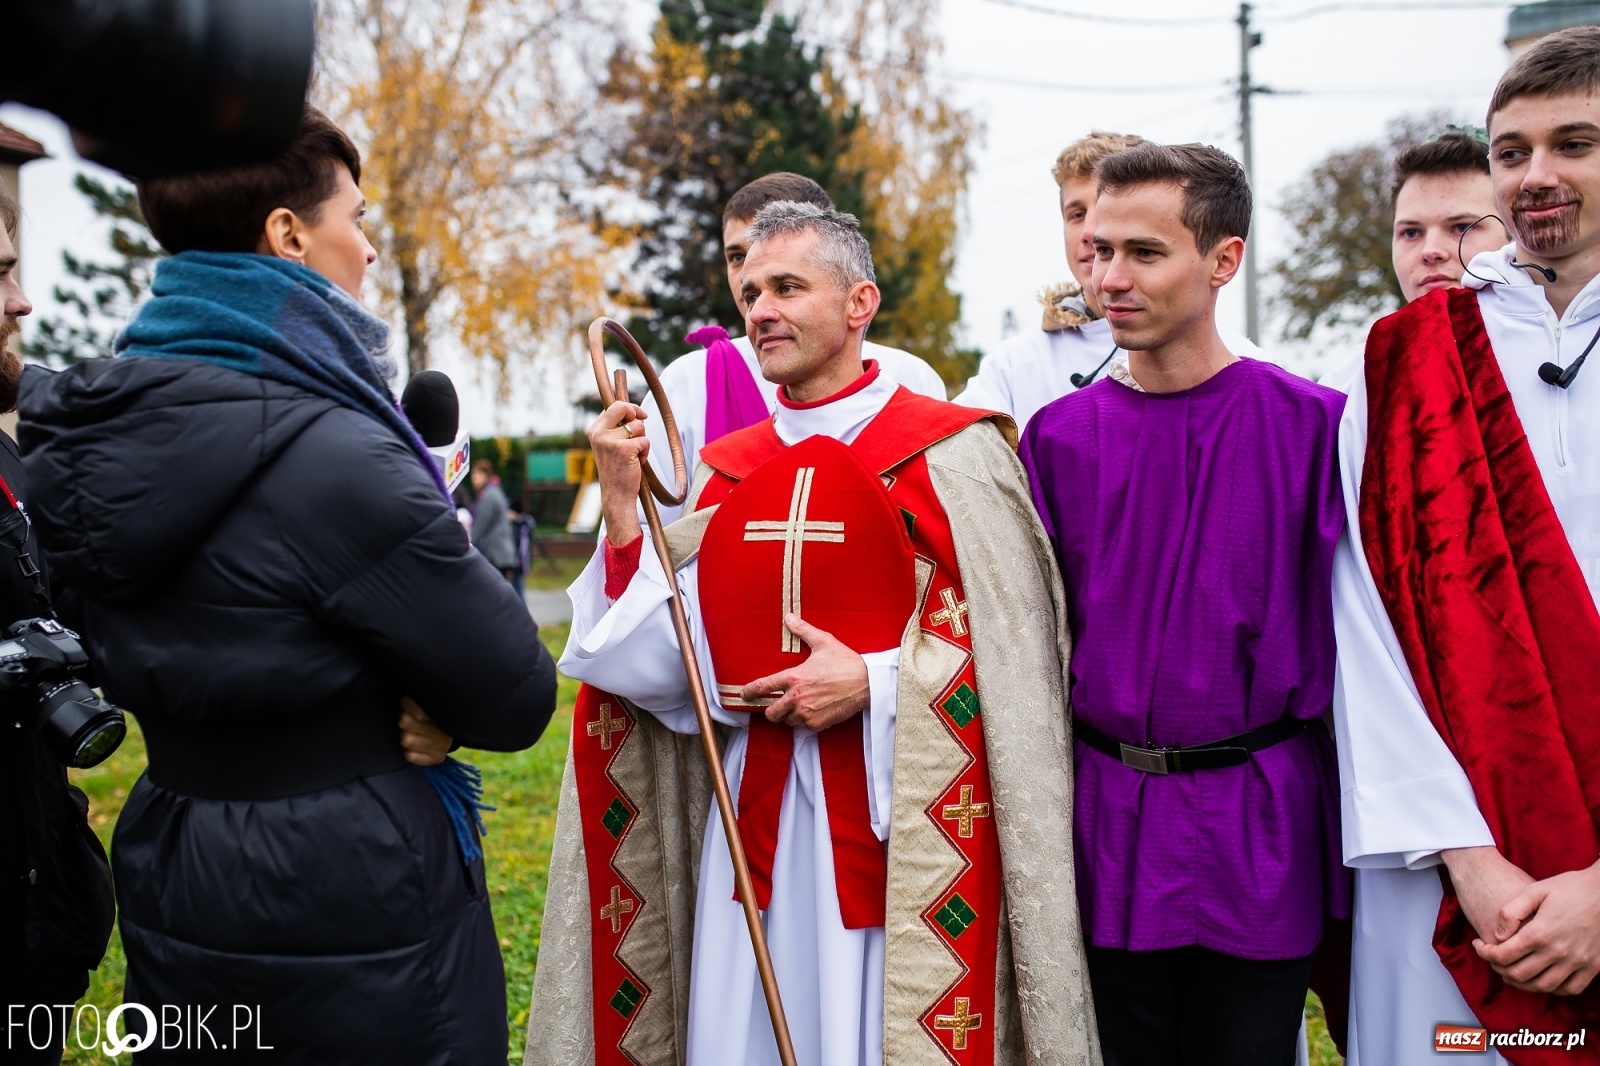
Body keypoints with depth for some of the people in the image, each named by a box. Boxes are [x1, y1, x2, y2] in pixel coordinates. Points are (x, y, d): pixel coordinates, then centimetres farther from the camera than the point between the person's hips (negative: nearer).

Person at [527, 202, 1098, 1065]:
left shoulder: (952, 455, -6)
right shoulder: (725, 471, 8)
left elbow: (1011, 657, -7)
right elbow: (675, 671, 1)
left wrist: (874, 680, -17)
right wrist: (621, 505, -5)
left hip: (901, 823, -4)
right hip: (754, 823, 4)